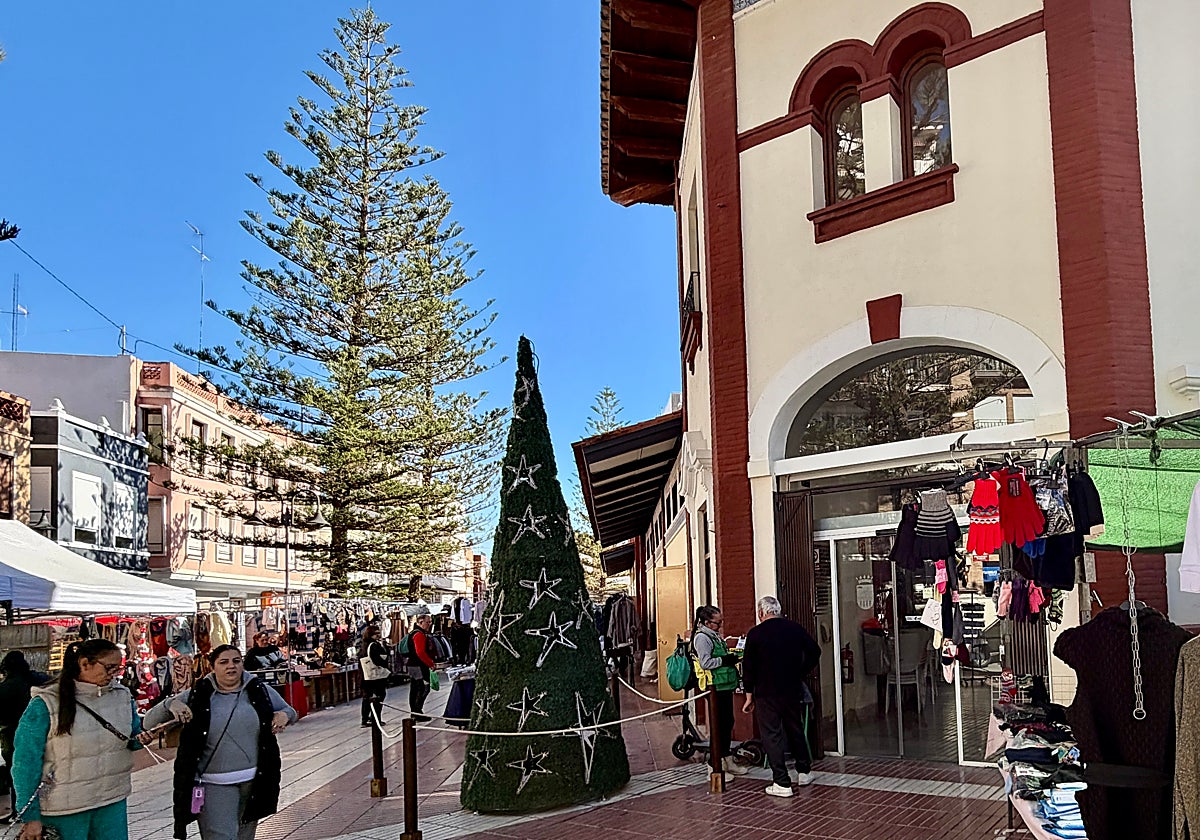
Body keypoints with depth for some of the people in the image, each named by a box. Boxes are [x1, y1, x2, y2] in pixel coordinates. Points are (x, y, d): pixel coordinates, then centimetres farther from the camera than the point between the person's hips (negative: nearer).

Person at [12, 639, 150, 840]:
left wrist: (140, 740, -5)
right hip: (64, 810, -4)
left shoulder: (122, 695, 4)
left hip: (113, 802, 4)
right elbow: (26, 762, -8)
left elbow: (134, 733, 20)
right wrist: (30, 816, -9)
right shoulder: (46, 704, -10)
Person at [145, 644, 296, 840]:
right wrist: (170, 704, -18)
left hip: (254, 781, 3)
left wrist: (284, 715, -6)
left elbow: (290, 712, 18)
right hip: (215, 785, -3)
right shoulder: (197, 696, -1)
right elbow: (150, 722, 2)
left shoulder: (260, 690, 3)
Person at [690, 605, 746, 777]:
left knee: (727, 722, 13)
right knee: (720, 723, -6)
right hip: (715, 687, -10)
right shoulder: (702, 637, -13)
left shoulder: (714, 635, 16)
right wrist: (727, 660, -17)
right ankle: (726, 761, -2)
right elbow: (705, 663, -21)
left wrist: (732, 657, 12)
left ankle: (726, 756, 22)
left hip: (725, 685, 10)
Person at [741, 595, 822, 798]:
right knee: (796, 730, 20)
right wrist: (800, 673, 14)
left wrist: (749, 696, 1)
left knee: (772, 735, 1)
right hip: (793, 690, 4)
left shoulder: (755, 634, -8)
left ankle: (781, 783, 0)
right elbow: (815, 651, 10)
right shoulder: (795, 629, 3)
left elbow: (748, 667, -6)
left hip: (766, 693, -4)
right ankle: (804, 772, 33)